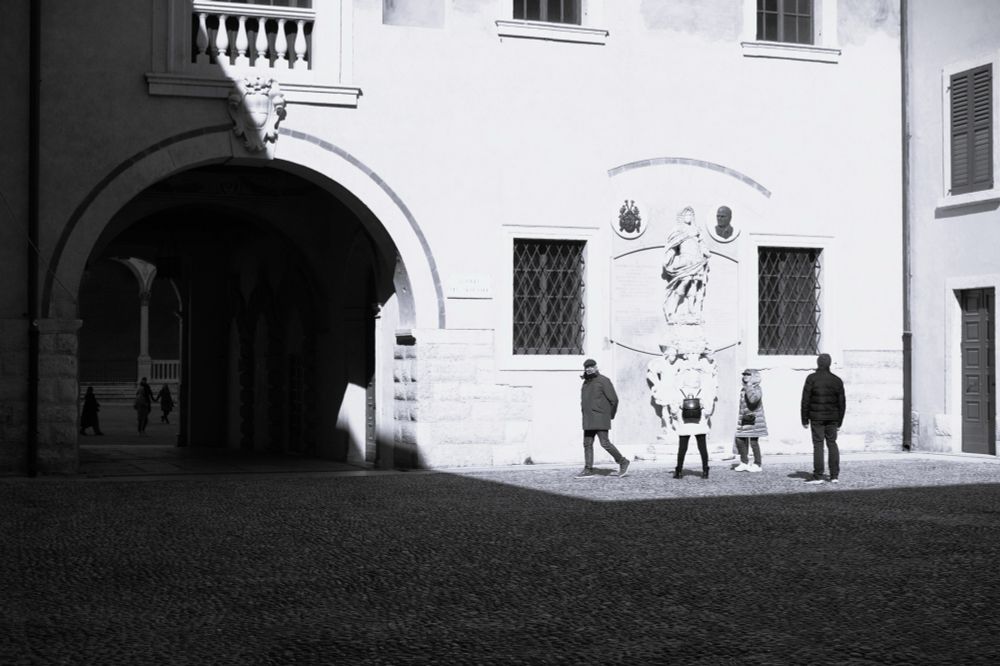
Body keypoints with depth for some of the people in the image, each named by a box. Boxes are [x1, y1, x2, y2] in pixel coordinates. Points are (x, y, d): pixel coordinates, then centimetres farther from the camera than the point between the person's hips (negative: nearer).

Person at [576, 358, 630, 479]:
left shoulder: (603, 381, -9)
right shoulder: (586, 383, 15)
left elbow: (614, 399, -9)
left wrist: (611, 415, -1)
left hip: (600, 418, -8)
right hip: (588, 420, 8)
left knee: (605, 443, -11)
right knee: (587, 443, 3)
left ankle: (622, 461, 5)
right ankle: (588, 470, 3)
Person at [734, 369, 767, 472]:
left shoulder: (757, 389, -10)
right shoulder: (743, 389, 13)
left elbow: (753, 399, -31)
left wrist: (749, 386, -25)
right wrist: (741, 417, 20)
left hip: (754, 420, -8)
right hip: (744, 419, 8)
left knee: (753, 441, -3)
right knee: (739, 440, 4)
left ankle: (757, 464, 8)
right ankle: (744, 462, 17)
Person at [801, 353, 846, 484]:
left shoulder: (812, 379, -6)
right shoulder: (837, 380, 4)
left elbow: (805, 400, -8)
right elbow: (842, 403, 7)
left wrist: (805, 419, -2)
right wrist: (839, 421, 15)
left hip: (816, 418, -3)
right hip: (832, 418, 3)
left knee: (818, 445, -2)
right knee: (832, 444, 10)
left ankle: (818, 476, -3)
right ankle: (835, 475, 8)